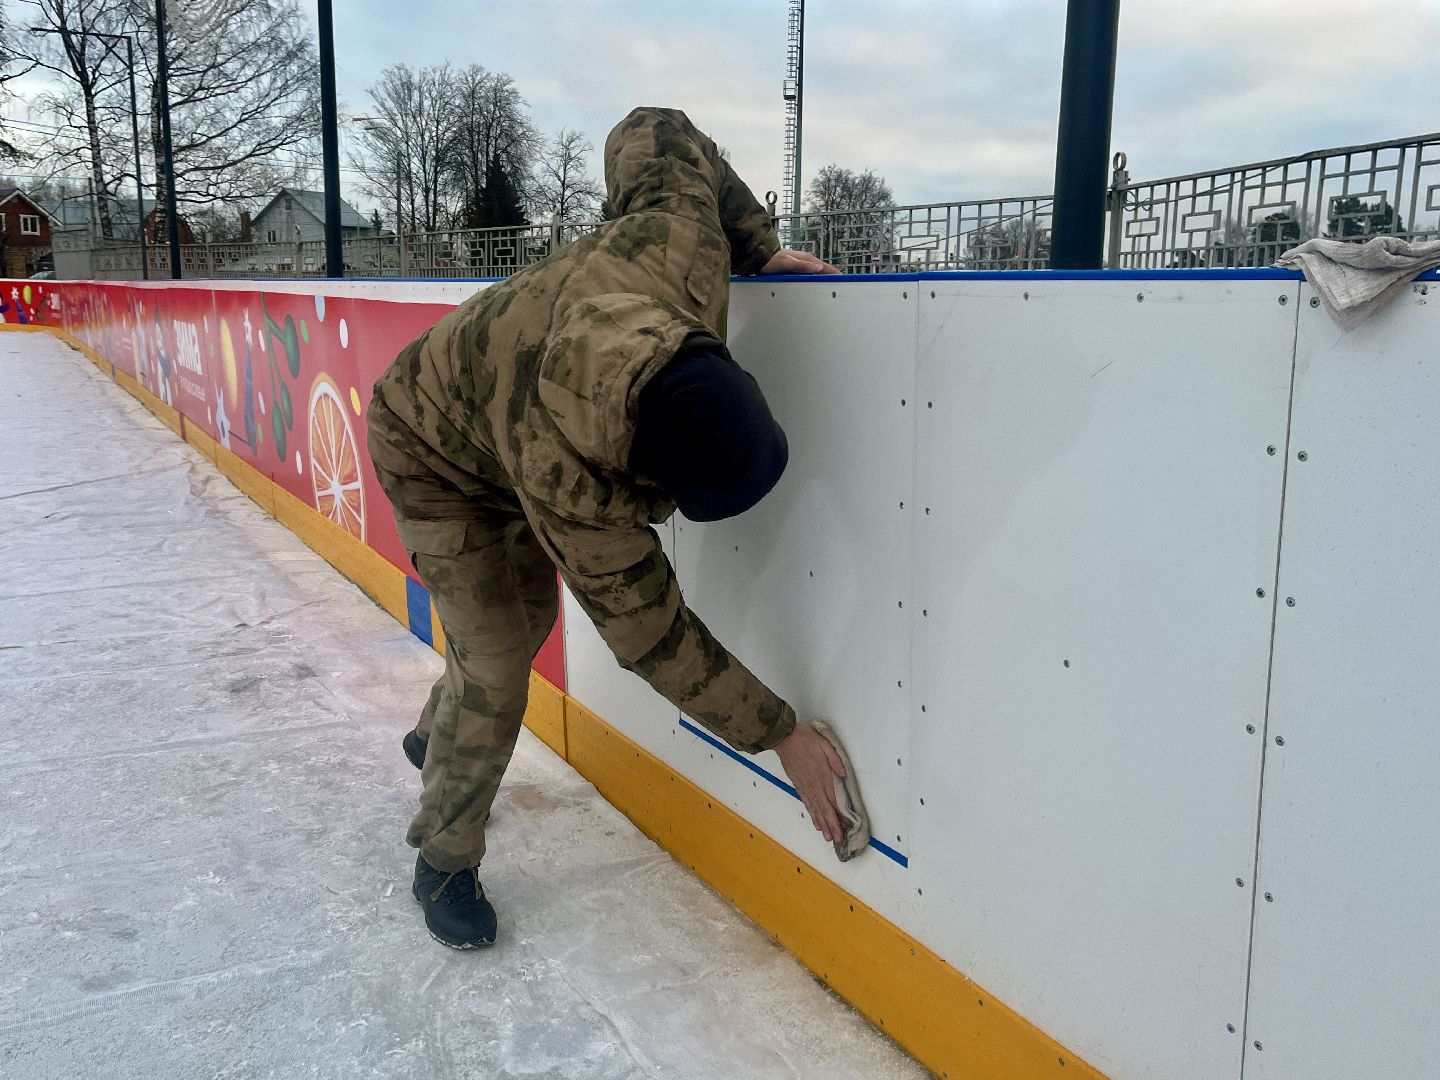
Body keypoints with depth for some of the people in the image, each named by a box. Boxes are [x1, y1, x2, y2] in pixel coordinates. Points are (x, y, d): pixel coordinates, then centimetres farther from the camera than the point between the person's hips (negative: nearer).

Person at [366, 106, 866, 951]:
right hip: (435, 456, -7)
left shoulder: (679, 242, -37)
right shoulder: (568, 476, -47)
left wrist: (759, 246, -15)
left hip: (497, 399, 7)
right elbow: (649, 630, -35)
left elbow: (655, 134, -14)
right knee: (495, 665, -12)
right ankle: (445, 864, 12)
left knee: (531, 609, 20)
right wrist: (781, 734, -28)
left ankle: (437, 737, 49)